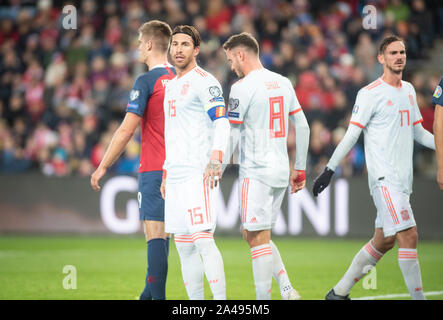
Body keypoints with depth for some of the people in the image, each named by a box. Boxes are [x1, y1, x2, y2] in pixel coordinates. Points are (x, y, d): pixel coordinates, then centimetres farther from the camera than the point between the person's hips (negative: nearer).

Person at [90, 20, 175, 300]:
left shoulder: (146, 82, -11)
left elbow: (126, 131, -13)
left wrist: (103, 167, -5)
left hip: (154, 170, -7)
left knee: (155, 234, -8)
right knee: (162, 234, 15)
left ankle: (158, 296, -11)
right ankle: (150, 293, 24)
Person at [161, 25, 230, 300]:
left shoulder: (204, 81, -6)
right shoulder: (172, 85, 21)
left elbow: (222, 123, -17)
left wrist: (216, 157, -32)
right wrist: (166, 175, 25)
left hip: (198, 175, -9)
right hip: (176, 176, 9)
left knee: (203, 239, -16)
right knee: (184, 246, 7)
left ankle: (220, 299, -15)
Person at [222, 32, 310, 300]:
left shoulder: (242, 87, -10)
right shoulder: (283, 83, 12)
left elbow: (230, 137, -10)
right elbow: (303, 128, 15)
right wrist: (300, 170, 20)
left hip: (256, 172, -8)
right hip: (281, 172, 8)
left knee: (258, 238, -4)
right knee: (253, 234, 15)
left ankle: (263, 300, -5)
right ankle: (288, 291, 6)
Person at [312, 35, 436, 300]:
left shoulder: (409, 90, 15)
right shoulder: (370, 94, -7)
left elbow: (418, 132, 23)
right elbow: (351, 135, -6)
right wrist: (330, 169, -8)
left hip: (402, 179, 8)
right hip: (383, 177, -8)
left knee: (384, 241, 9)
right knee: (408, 236, -15)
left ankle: (339, 292, 20)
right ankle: (418, 297, -12)